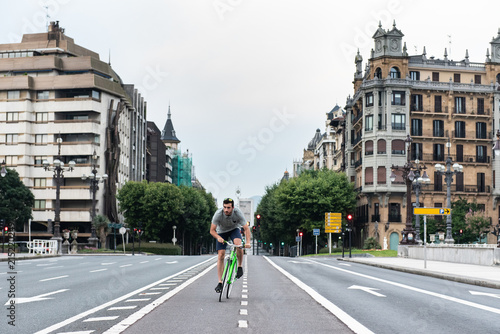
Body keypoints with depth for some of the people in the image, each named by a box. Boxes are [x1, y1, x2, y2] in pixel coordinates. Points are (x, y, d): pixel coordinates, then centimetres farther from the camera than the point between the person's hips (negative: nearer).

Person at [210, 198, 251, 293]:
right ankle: (220, 282, -6)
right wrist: (218, 237, -43)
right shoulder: (218, 214, -30)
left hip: (234, 229, 0)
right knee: (220, 256, -11)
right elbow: (212, 230, -24)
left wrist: (248, 242, -41)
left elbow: (246, 229, -26)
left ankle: (240, 267, -10)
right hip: (221, 232, 0)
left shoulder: (238, 213, -30)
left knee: (238, 244, -33)